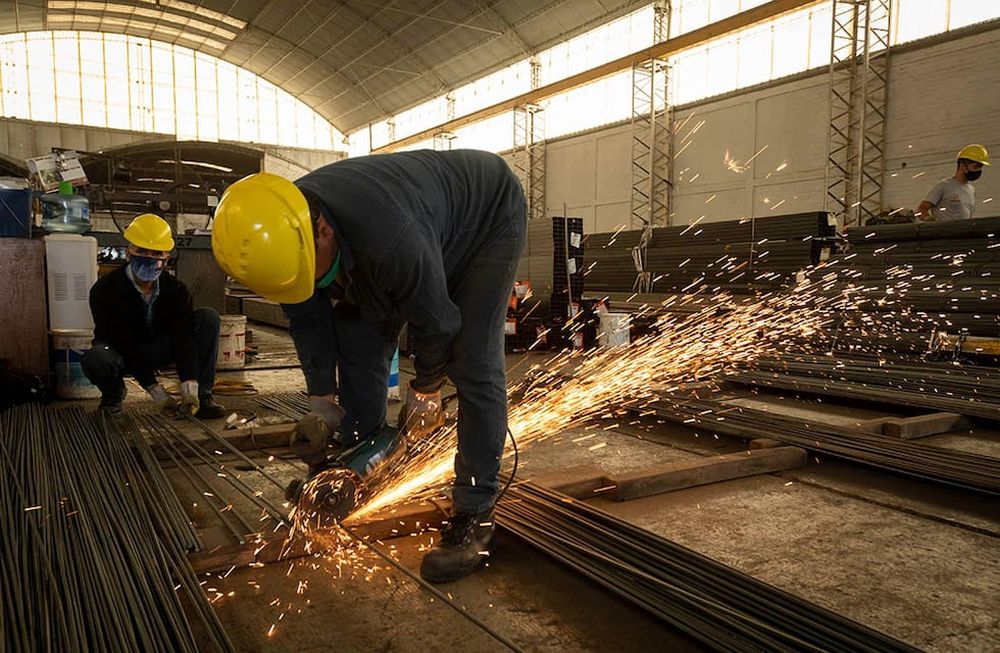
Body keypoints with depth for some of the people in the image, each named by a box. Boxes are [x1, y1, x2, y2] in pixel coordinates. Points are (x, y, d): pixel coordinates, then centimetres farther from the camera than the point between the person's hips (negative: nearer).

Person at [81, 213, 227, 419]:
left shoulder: (175, 290, -13)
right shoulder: (105, 290, -22)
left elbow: (182, 335, -24)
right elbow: (124, 343, -28)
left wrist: (189, 386, -39)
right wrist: (155, 391, -35)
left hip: (158, 346, 3)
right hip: (120, 352, -3)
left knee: (208, 317, -18)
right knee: (96, 359, -40)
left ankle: (201, 394, -17)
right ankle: (113, 393, -1)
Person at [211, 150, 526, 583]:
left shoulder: (389, 241, -45)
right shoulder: (279, 237, -21)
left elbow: (436, 322, -28)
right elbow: (307, 321, -5)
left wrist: (426, 389, -11)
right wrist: (321, 399, -5)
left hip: (487, 215, -7)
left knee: (473, 364, -17)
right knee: (358, 341, -1)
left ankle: (474, 517, -9)